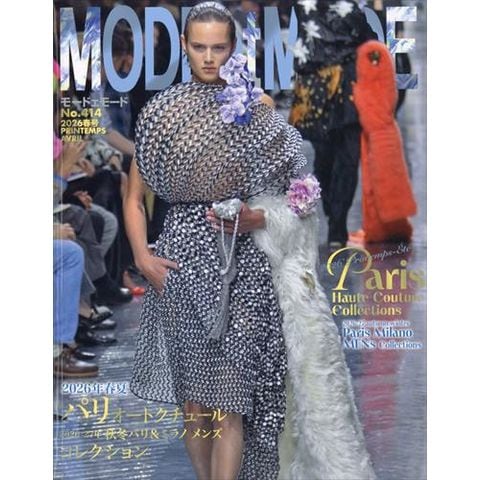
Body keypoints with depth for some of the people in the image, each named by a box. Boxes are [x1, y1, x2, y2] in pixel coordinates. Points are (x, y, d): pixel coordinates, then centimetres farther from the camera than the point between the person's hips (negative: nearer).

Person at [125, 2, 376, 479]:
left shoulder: (257, 108, 5)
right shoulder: (161, 110, 8)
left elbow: (292, 193, 7)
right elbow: (134, 197, 10)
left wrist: (257, 218, -12)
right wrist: (142, 256, -4)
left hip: (244, 265, -2)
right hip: (181, 262, 2)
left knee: (229, 402, -8)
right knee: (193, 401, 5)